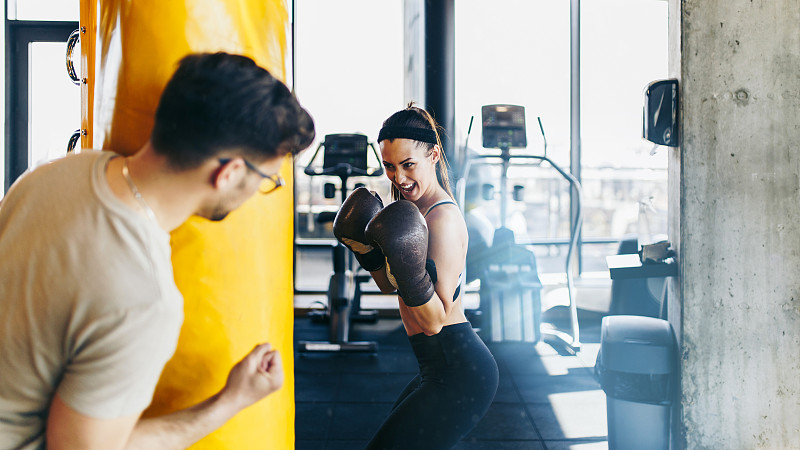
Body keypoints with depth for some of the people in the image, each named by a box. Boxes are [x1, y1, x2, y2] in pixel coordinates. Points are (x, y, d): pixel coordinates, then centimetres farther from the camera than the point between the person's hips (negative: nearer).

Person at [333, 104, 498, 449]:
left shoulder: (443, 218, -20)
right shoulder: (415, 208, 10)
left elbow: (435, 321, -20)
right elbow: (391, 286, 19)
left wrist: (411, 275, -35)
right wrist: (366, 249, 6)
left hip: (459, 373, -10)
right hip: (441, 368, 10)